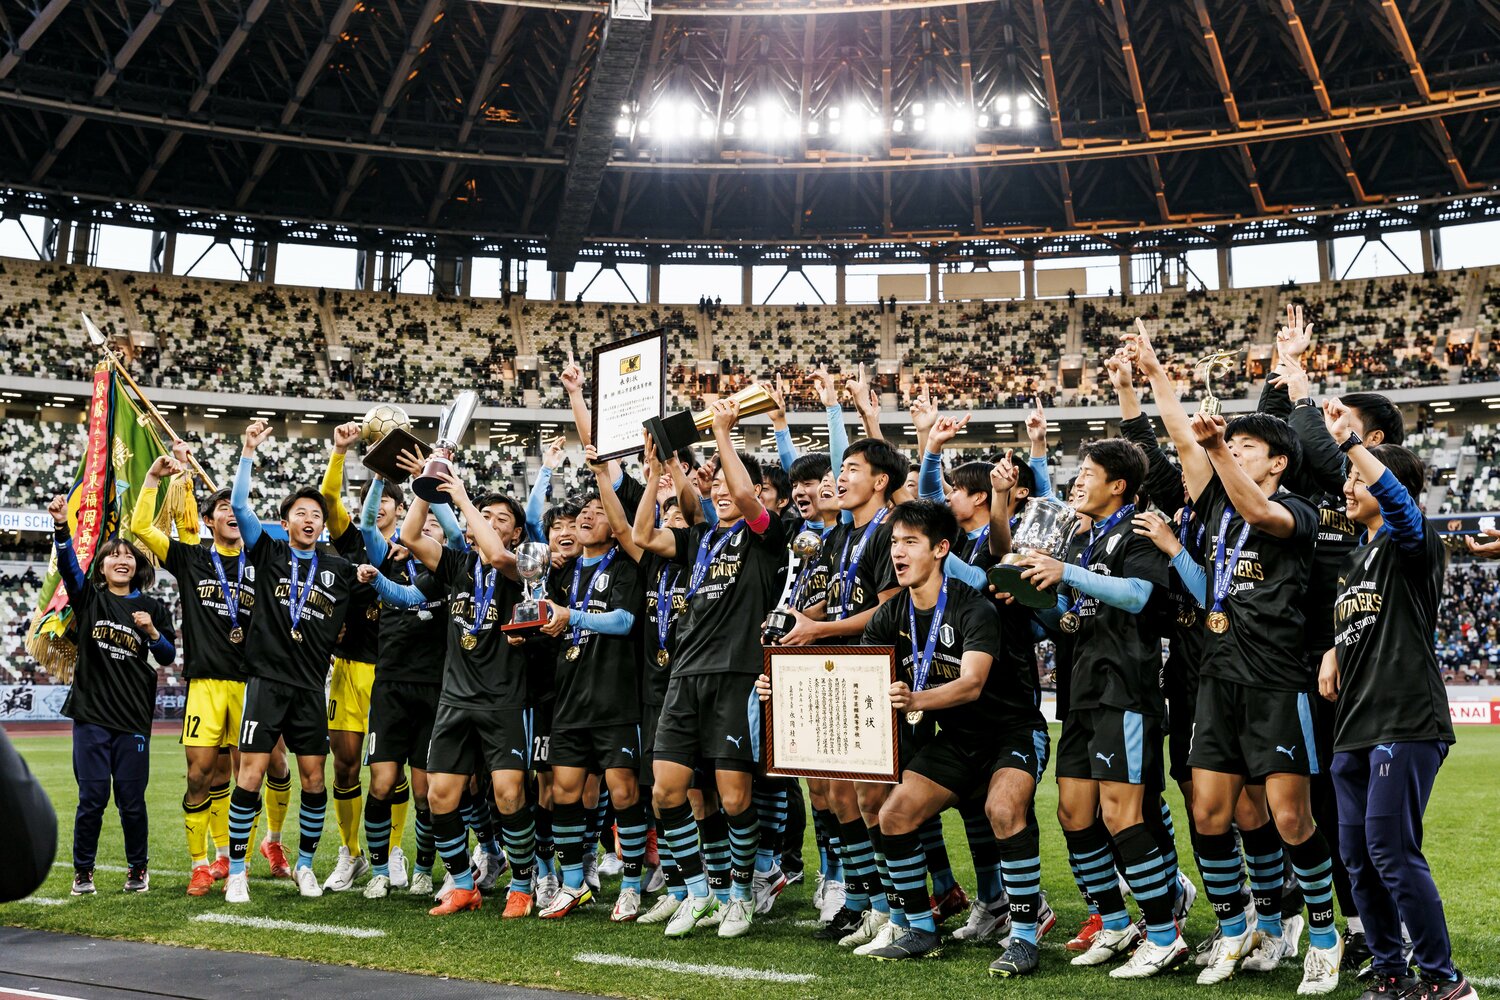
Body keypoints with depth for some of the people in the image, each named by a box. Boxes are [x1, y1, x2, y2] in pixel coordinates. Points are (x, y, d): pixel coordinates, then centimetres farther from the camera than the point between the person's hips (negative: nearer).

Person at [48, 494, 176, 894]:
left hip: (133, 718, 0)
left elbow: (168, 657, 7)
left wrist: (151, 631, -12)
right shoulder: (88, 598, 5)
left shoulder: (151, 607, 7)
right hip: (91, 714, 0)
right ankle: (83, 872, 16)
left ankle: (137, 868, 22)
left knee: (131, 800, 4)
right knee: (92, 798, -1)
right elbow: (67, 564, -14)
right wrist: (62, 525, -30)